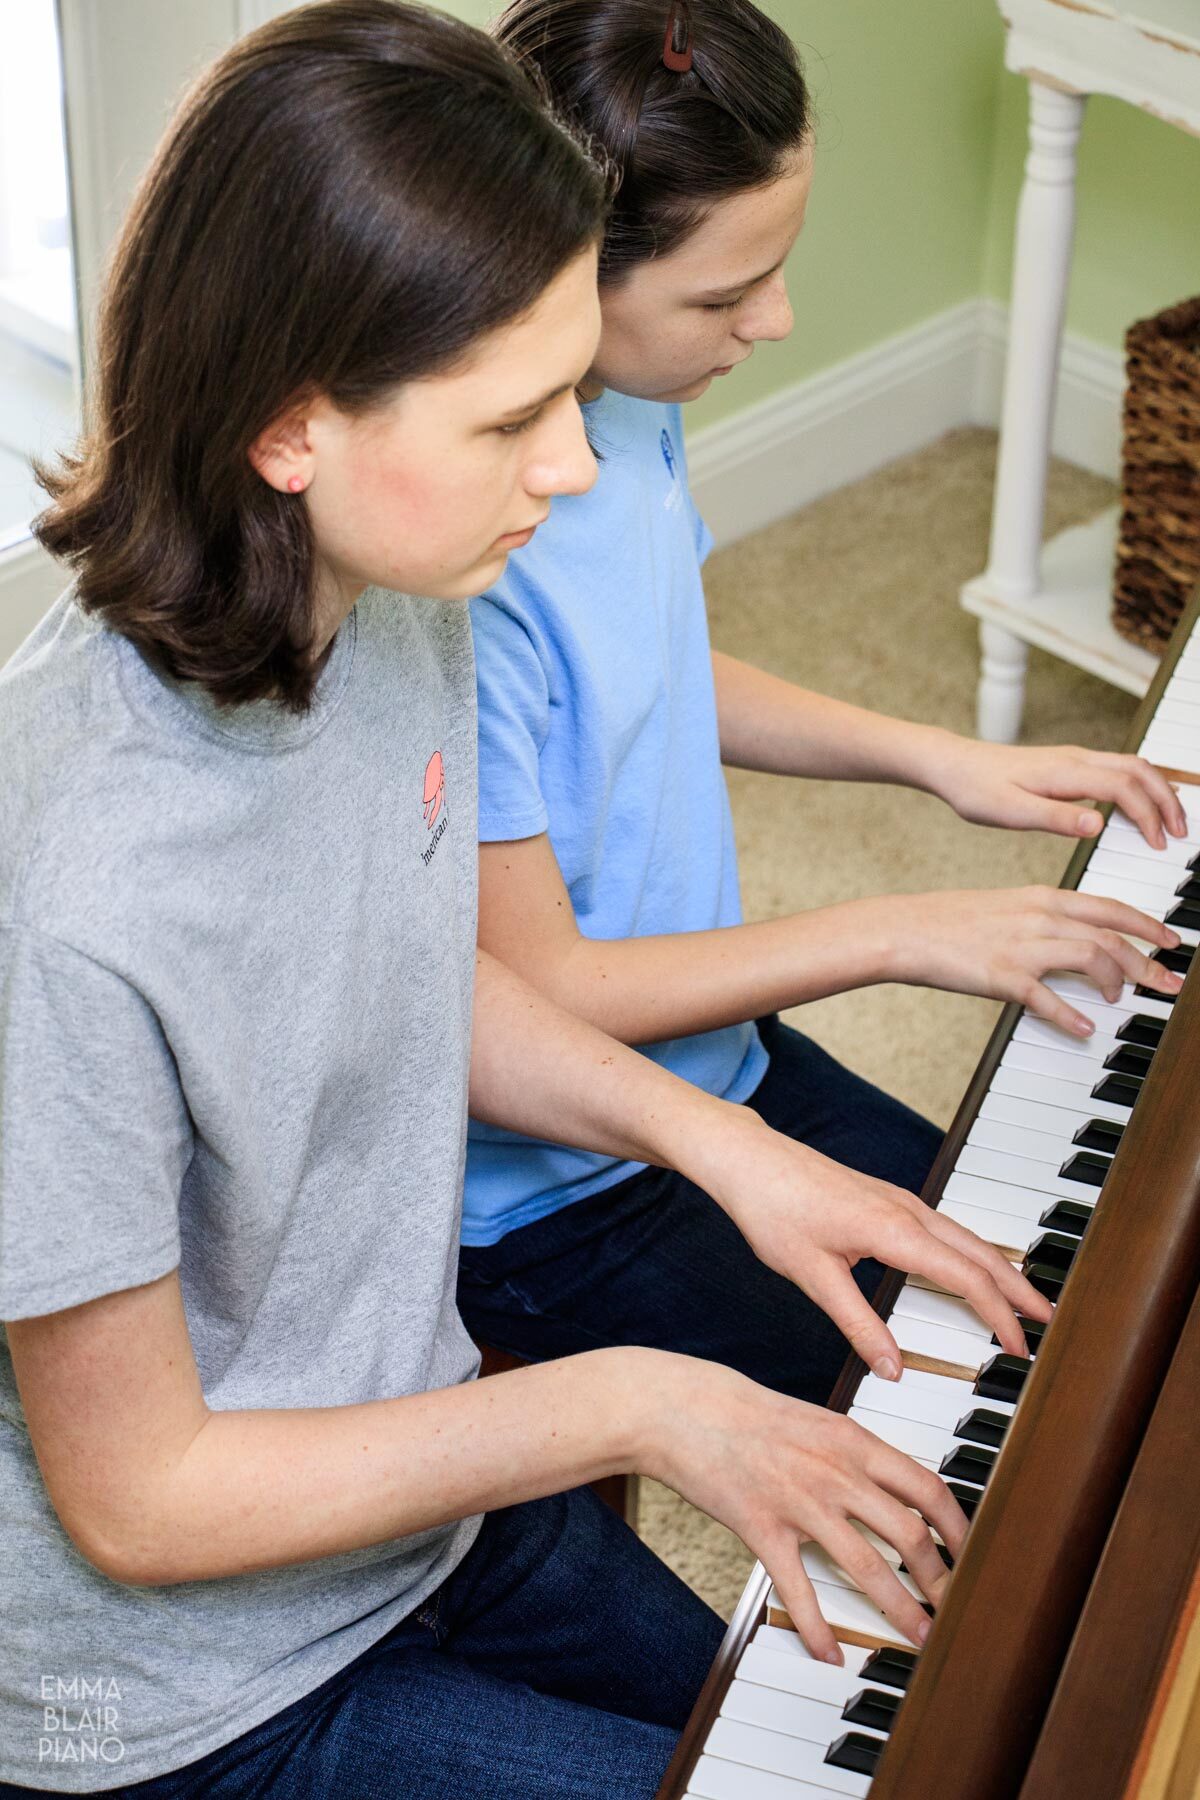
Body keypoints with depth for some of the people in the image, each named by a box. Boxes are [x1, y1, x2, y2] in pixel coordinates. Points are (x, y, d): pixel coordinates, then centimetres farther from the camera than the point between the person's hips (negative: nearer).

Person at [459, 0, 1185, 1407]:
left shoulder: (627, 395, -6)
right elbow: (532, 988, -25)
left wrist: (941, 757, 5)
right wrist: (897, 936, -19)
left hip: (706, 1054, 8)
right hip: (537, 1189, -8)